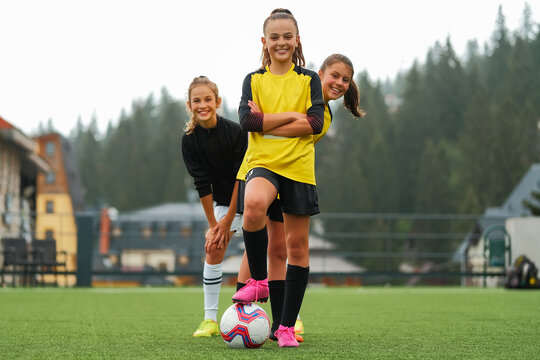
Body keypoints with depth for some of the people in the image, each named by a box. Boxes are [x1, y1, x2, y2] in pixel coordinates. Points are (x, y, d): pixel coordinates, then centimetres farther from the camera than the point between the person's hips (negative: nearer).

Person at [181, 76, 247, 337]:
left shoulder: (235, 132, -23)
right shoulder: (190, 139, -12)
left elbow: (241, 178, -20)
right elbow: (202, 183, -10)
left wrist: (228, 220, -18)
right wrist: (213, 224, -10)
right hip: (223, 200, 3)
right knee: (213, 251, -9)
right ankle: (210, 320, -4)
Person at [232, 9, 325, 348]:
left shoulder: (309, 79, 7)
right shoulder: (254, 80, 8)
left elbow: (316, 123, -7)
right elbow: (247, 120, -7)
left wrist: (267, 123, -9)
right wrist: (291, 116, -10)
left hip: (299, 166, 1)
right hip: (263, 161, -1)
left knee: (298, 245, 2)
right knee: (254, 205, -35)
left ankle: (287, 326, 12)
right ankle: (258, 281, -13)